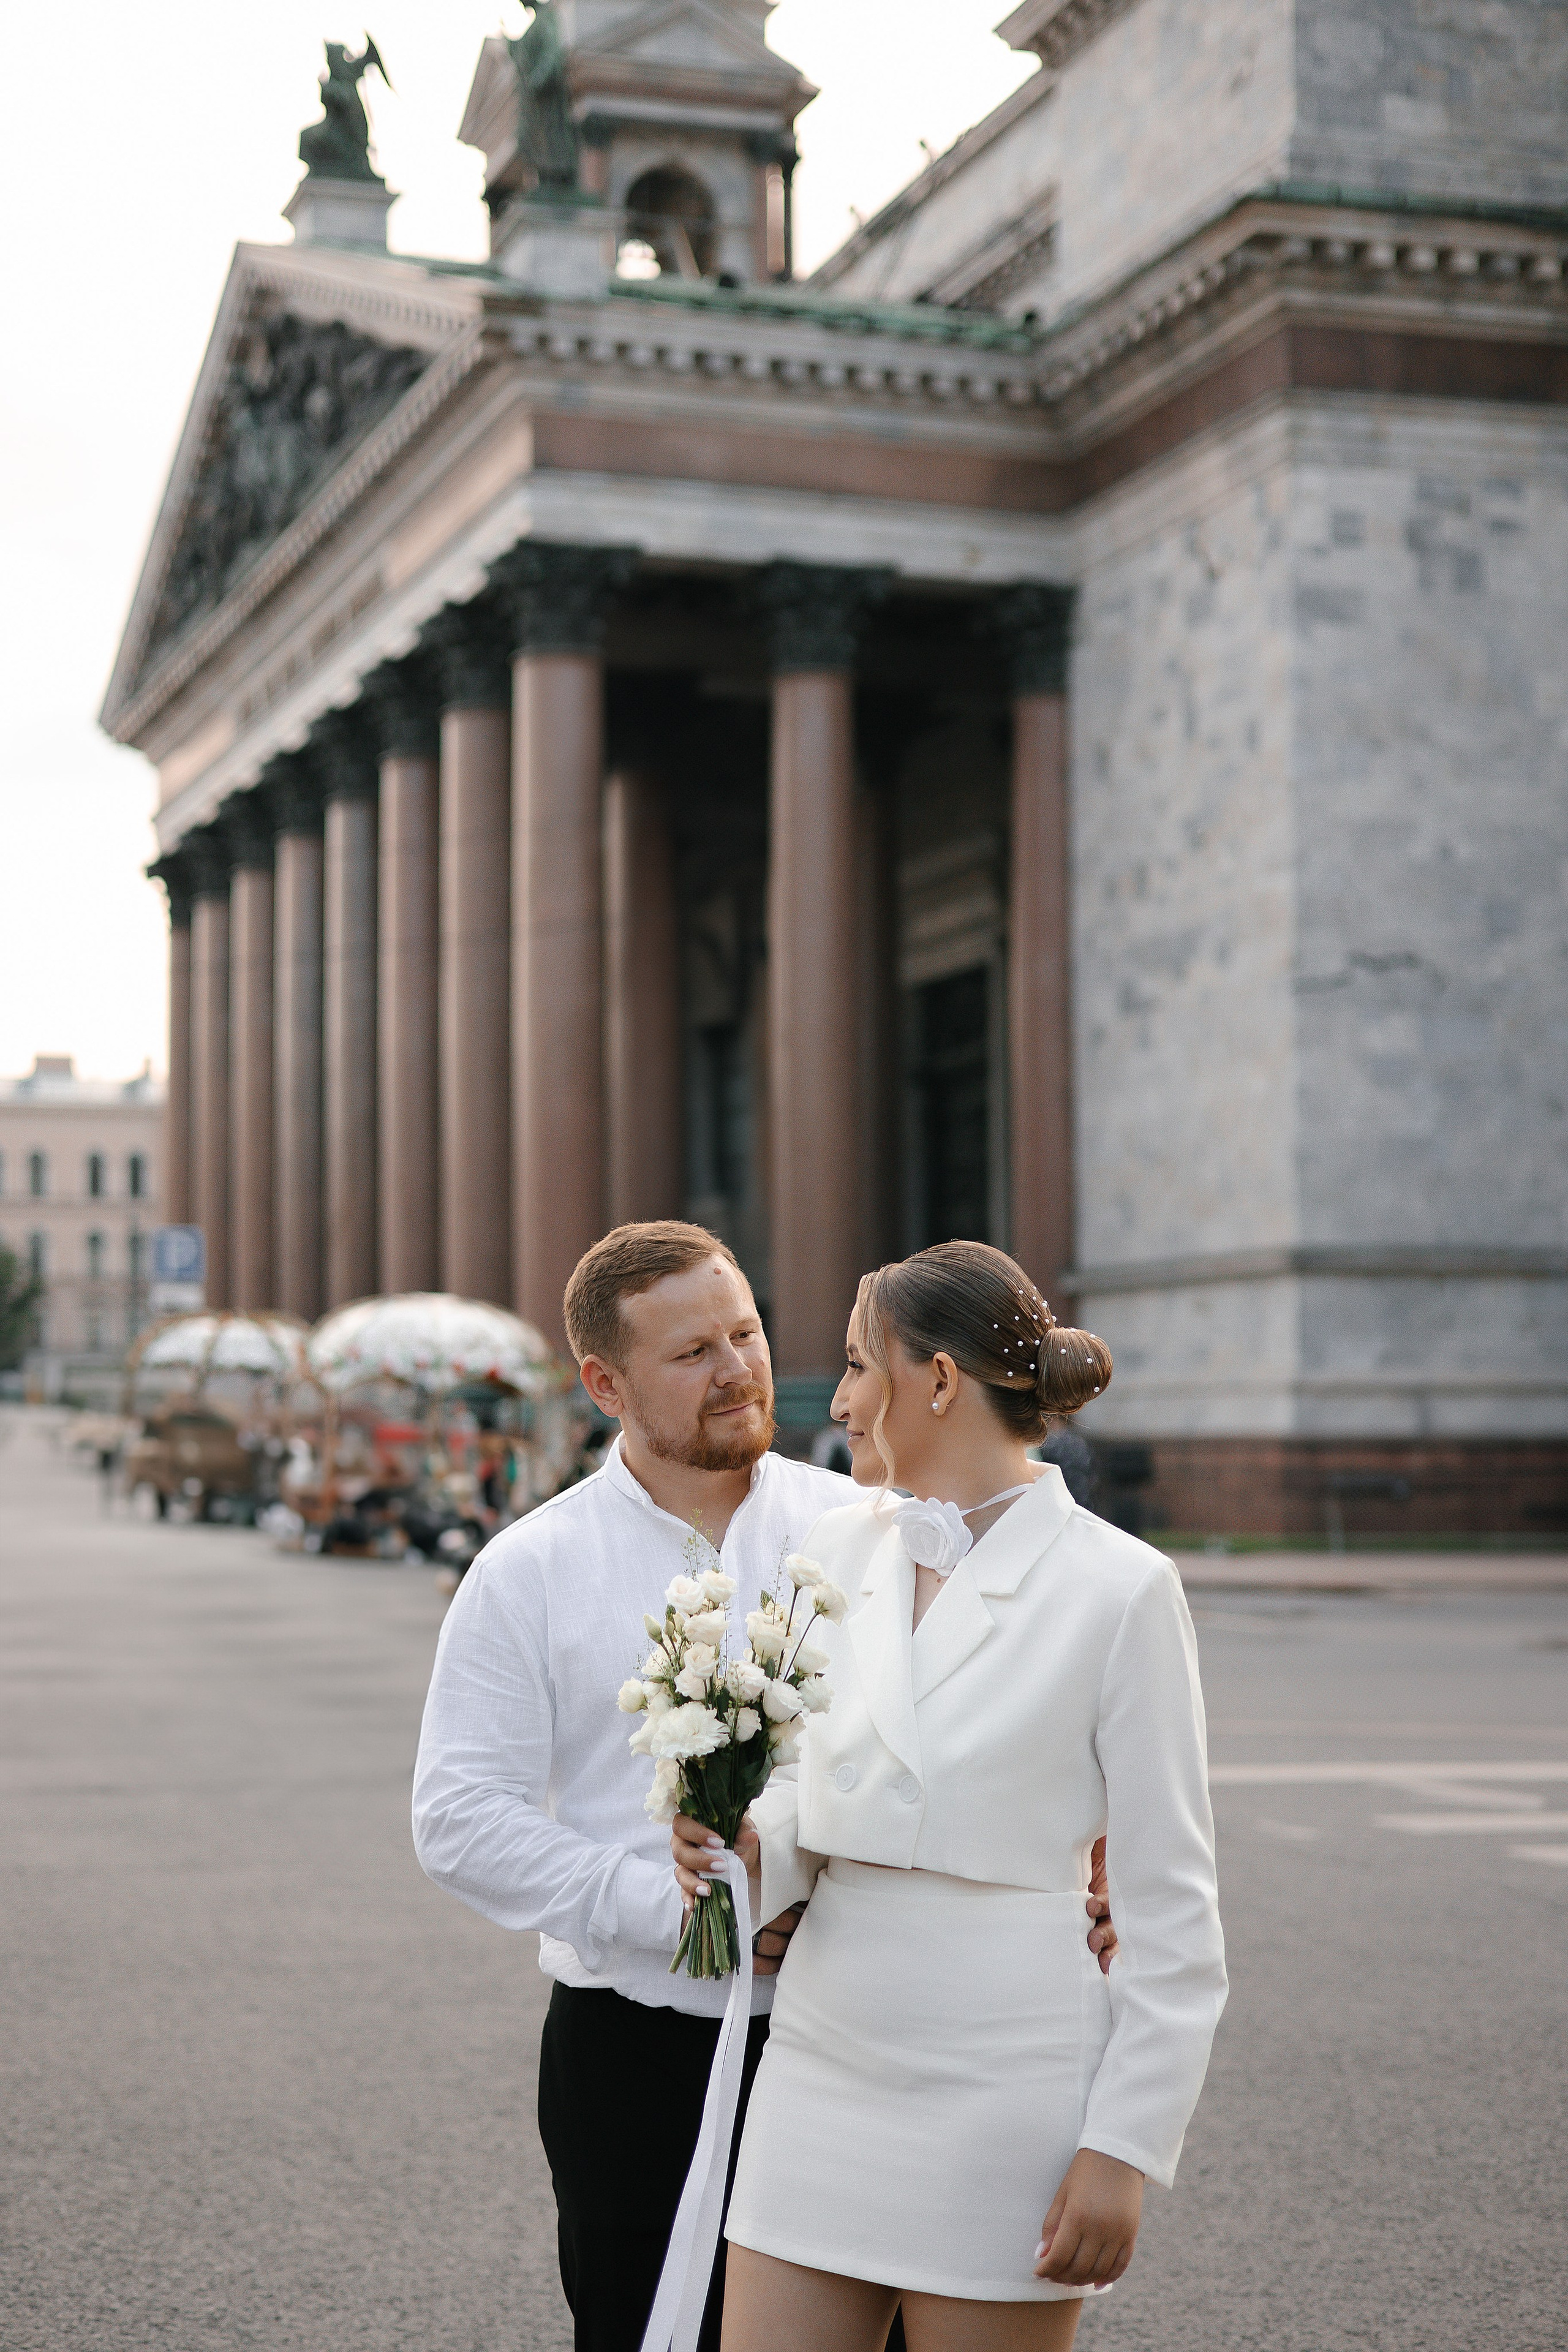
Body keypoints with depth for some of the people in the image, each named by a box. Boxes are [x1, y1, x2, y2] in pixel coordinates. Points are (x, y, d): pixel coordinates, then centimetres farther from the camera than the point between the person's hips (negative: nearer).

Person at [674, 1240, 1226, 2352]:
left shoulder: (1118, 1587, -8)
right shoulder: (835, 1551, 8)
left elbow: (1171, 1903, -7)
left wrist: (1126, 2149, -11)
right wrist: (746, 1849, -6)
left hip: (1005, 2086, -5)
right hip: (824, 2062, 5)